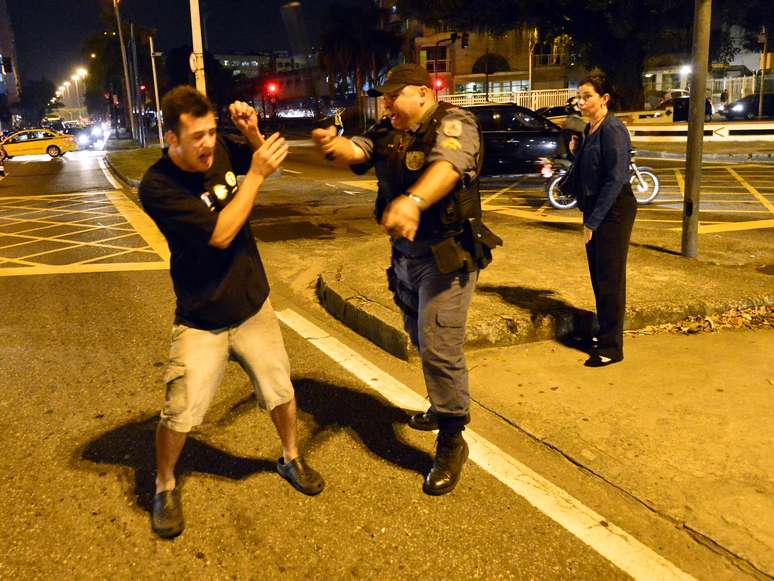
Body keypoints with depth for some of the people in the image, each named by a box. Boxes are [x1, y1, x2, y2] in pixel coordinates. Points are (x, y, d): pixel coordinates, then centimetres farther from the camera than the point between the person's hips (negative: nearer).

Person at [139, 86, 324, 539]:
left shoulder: (219, 150, -7)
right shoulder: (157, 187, -22)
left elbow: (261, 158, 14)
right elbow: (220, 234, -27)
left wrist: (253, 133, -8)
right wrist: (256, 175, -24)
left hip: (253, 307, 5)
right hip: (201, 322, -4)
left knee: (281, 393, 12)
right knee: (180, 415, -4)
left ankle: (291, 459, 40)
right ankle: (165, 487, 25)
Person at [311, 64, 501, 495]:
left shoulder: (453, 124, -14)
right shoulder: (388, 133, 8)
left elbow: (447, 167, -34)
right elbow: (356, 153, -9)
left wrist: (413, 201, -53)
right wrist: (334, 145, -33)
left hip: (449, 254, -8)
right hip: (406, 251, 8)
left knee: (440, 346, -11)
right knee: (421, 339, 20)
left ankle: (452, 441, 4)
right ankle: (448, 406, 43)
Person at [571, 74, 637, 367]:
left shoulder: (612, 130, -16)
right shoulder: (589, 130, 11)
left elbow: (615, 180, -21)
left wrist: (593, 221, -20)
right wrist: (576, 153, 1)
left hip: (613, 211, -9)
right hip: (594, 209, 9)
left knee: (610, 279, -2)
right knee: (598, 276, 16)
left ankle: (612, 347, 7)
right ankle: (604, 334, 30)